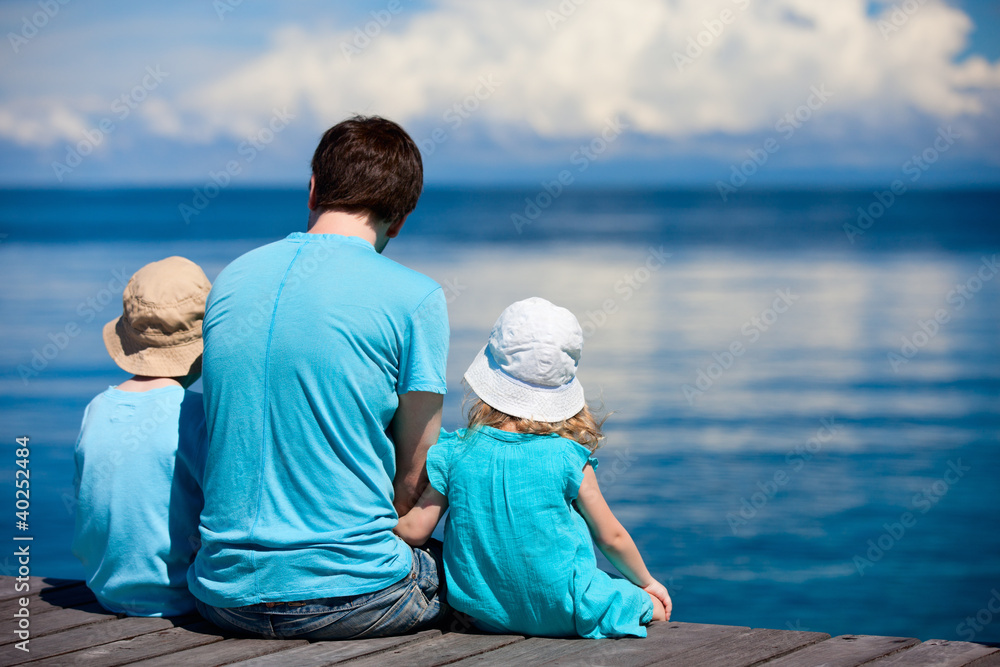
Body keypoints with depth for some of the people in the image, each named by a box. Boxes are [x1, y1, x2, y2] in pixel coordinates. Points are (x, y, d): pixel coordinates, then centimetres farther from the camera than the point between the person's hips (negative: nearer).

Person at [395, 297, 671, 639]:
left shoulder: (455, 452, -9)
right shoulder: (568, 457, -12)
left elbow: (413, 530, -6)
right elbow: (611, 537, -1)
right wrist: (646, 582, 18)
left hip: (486, 613, 3)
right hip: (562, 615, -3)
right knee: (654, 606, 17)